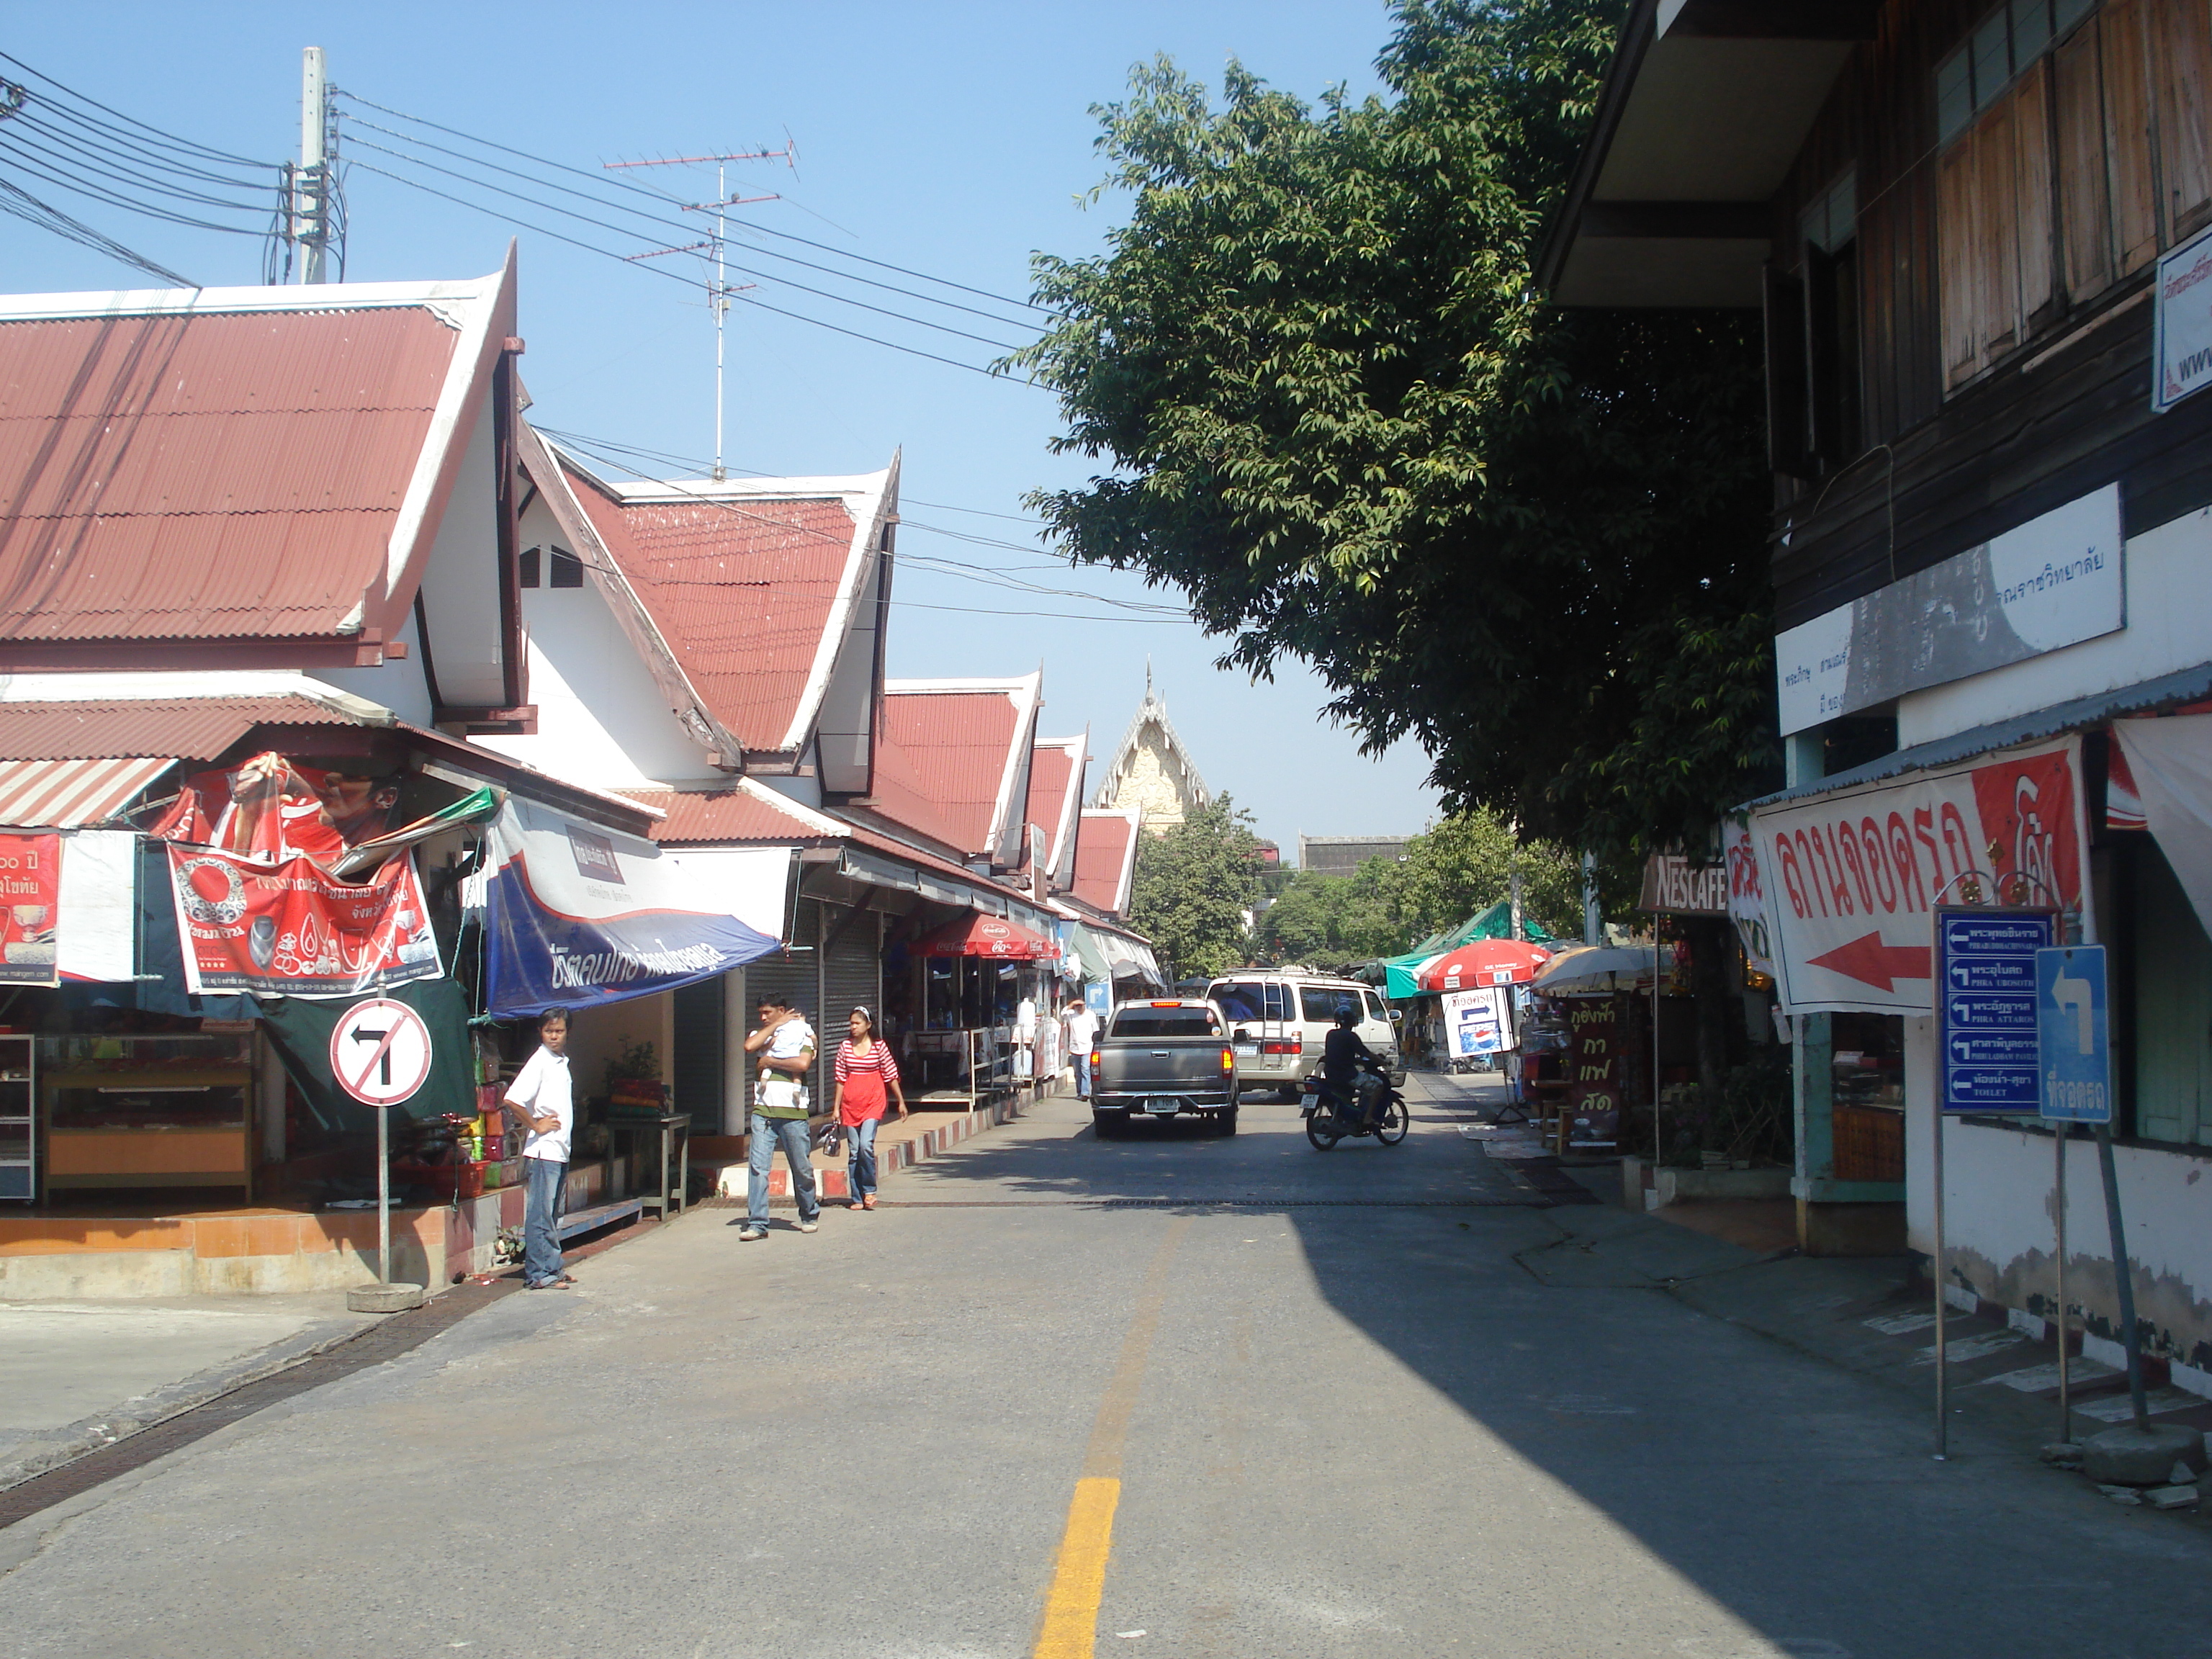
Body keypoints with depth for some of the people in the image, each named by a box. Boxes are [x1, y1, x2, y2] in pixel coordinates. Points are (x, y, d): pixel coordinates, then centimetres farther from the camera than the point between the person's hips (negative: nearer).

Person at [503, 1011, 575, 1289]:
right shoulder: (539, 1062, -12)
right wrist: (536, 1125, -15)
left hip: (560, 1150, 8)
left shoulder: (562, 1062, 14)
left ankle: (553, 1268, 20)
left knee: (553, 1214, 14)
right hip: (543, 1151, -8)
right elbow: (512, 1100, -23)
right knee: (540, 1215, -5)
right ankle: (537, 1274, -2)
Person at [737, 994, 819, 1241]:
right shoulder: (761, 1034, 17)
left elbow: (803, 1063, -13)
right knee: (757, 1166, -8)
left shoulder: (802, 1034, 6)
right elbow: (749, 1046, -7)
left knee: (802, 1168, 6)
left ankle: (810, 1215, 25)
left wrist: (770, 1061, -6)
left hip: (792, 1111, -2)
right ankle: (756, 1223, -7)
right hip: (763, 1110, 3)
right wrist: (777, 1025, -2)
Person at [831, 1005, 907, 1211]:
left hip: (873, 1102, -3)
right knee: (854, 1152, 4)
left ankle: (869, 1190, 0)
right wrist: (836, 1107, 8)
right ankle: (857, 1198, 11)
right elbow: (841, 1078, 9)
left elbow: (891, 1075, 4)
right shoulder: (845, 1047, 5)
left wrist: (901, 1102, 5)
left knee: (866, 1145, -18)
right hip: (850, 1103, 3)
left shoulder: (879, 1047, -1)